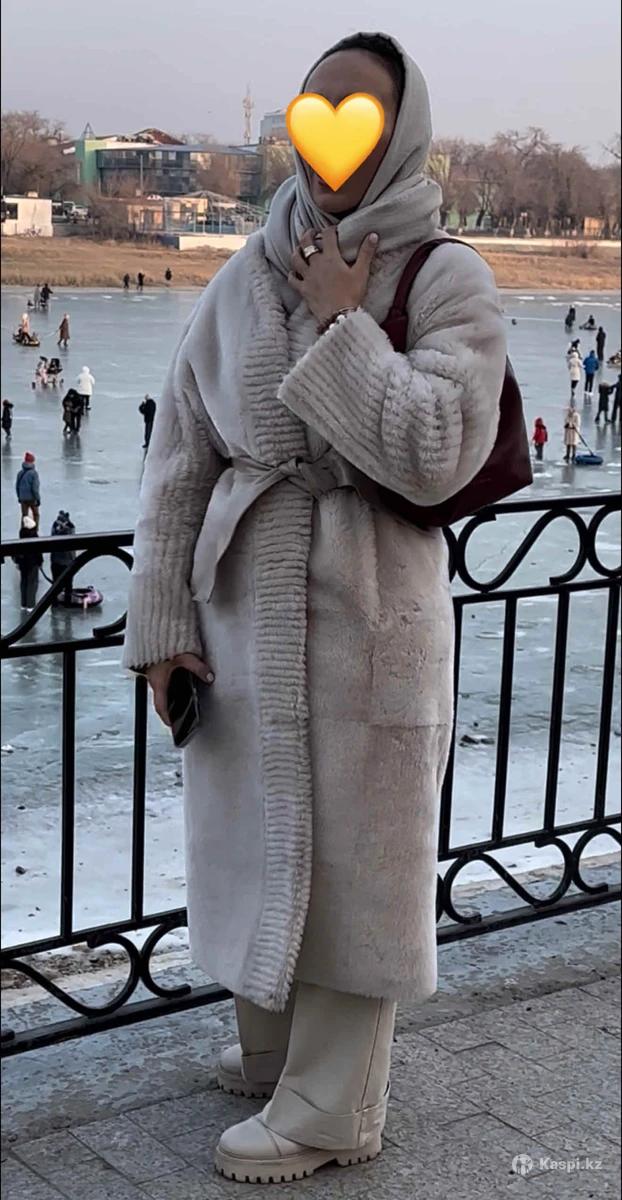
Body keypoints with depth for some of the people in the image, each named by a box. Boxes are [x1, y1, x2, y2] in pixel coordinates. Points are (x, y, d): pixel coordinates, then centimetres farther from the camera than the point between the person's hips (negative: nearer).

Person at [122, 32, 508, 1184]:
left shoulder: (446, 278, -8)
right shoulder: (245, 281, 3)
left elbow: (435, 457, -20)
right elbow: (179, 462, 4)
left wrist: (342, 330, -17)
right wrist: (161, 625, 1)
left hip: (368, 617, -5)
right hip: (243, 608, 5)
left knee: (351, 857, 4)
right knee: (253, 836, 17)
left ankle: (329, 1110, 21)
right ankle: (273, 1048, 39)